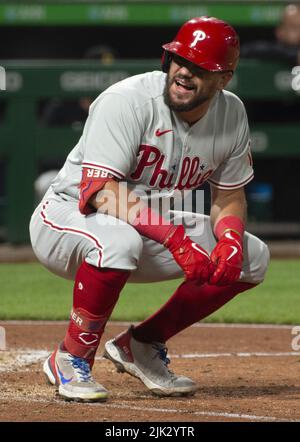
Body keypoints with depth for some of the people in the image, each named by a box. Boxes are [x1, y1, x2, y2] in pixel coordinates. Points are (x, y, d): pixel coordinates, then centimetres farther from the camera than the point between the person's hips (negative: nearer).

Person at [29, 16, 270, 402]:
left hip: (152, 227, 7)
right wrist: (173, 236, -42)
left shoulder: (231, 113, -4)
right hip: (67, 218, -7)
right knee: (119, 240, -41)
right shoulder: (127, 100, -25)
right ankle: (71, 359, -19)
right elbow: (100, 190, -33)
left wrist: (231, 237, -18)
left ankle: (141, 345, 5)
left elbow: (229, 196, 6)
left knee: (252, 257, -4)